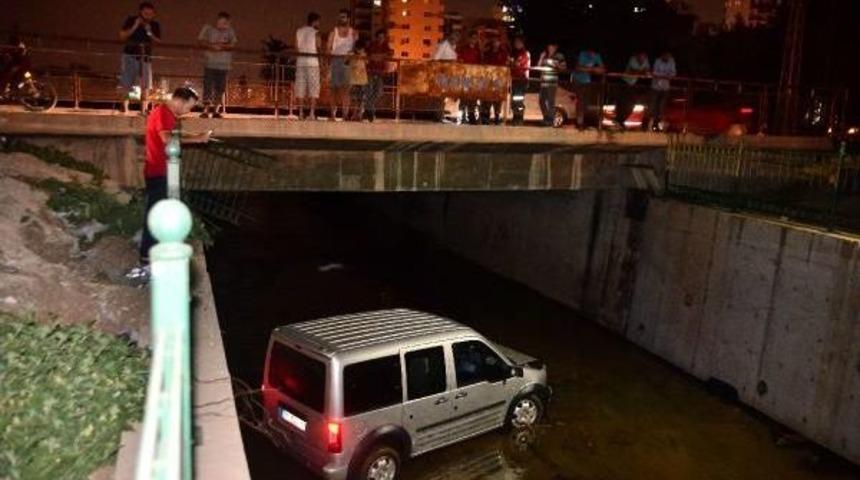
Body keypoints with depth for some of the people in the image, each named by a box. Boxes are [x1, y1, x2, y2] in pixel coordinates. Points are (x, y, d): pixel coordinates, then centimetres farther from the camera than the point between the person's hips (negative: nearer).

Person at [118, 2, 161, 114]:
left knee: (145, 85, -3)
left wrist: (150, 34, -15)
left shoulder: (155, 25, 3)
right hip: (130, 55, -1)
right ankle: (125, 107, 3)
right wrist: (135, 27, -15)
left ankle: (143, 109, 2)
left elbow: (158, 41, 3)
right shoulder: (131, 21, -1)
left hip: (145, 57, 1)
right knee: (126, 84, -2)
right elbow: (122, 36, -5)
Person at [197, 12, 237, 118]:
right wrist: (212, 46, -12)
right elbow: (201, 41, 4)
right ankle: (205, 110, -6)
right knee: (208, 87, -6)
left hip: (224, 64, 1)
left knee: (220, 88, 1)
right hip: (210, 63, -1)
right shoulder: (208, 28, 7)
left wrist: (223, 46, -15)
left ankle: (216, 111, 8)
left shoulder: (230, 31, 9)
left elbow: (233, 45, 3)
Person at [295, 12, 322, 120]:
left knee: (300, 87, 7)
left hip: (301, 60, 4)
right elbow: (318, 47, -6)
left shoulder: (299, 31, 8)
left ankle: (301, 113, 5)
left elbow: (297, 46, 8)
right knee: (313, 88, 0)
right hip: (312, 60, -4)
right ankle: (312, 113, -6)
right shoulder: (315, 32, -5)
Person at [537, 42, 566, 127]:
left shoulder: (559, 56, 2)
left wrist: (557, 66, -14)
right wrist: (541, 58, 4)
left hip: (552, 82, -6)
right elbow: (539, 66, 16)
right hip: (543, 82, 6)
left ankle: (551, 119, -2)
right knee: (541, 100, 7)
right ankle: (546, 118, 22)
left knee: (550, 101, -10)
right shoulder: (545, 56, 16)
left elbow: (564, 67, 3)